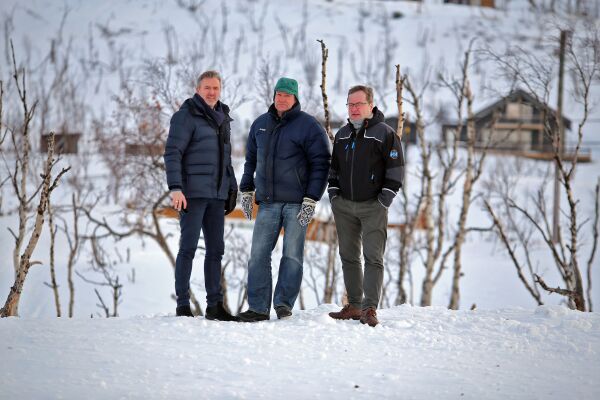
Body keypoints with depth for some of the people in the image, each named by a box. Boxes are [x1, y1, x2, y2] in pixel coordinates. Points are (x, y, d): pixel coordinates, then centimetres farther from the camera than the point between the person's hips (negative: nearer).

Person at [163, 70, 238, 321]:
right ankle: (183, 305, -3)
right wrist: (175, 188, -21)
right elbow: (172, 153, -12)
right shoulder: (187, 116, -5)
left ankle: (215, 305, 13)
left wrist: (232, 188, 18)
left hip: (216, 195, 7)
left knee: (215, 250, 8)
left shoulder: (222, 118, 18)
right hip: (192, 193, -7)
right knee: (188, 247, -6)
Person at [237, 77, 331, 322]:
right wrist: (246, 191, 14)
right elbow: (251, 159, 22)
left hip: (296, 203, -4)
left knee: (292, 255, -1)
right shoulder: (260, 124, 12)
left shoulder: (308, 126, -5)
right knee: (258, 254, -1)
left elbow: (321, 164, -7)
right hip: (267, 203, 5)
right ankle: (258, 308, 2)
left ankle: (284, 303, 7)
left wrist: (311, 200, -13)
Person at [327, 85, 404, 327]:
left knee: (373, 257, -9)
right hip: (343, 206, 6)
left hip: (373, 207, -6)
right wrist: (333, 194, 11)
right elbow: (334, 167, 23)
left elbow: (396, 168, -6)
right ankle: (354, 305, 15)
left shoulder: (384, 133, -5)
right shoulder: (342, 134, 14)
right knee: (348, 256, 9)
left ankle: (370, 309, -11)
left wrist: (384, 199, -10)